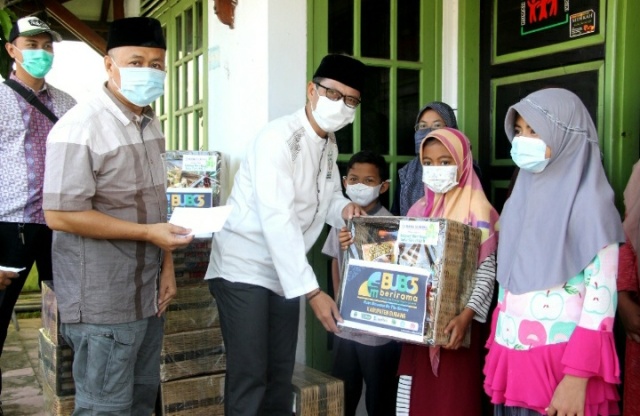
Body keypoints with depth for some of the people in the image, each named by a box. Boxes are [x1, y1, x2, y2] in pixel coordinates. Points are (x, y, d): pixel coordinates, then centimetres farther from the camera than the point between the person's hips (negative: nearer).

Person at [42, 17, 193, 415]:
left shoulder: (150, 122, 9)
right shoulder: (80, 127, -17)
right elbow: (59, 215, -20)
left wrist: (167, 265, 6)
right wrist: (148, 233, -19)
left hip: (147, 290, 8)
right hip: (103, 297, -8)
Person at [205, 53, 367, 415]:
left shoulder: (330, 144, 8)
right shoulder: (279, 138, -20)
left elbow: (328, 198, 17)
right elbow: (277, 221, -29)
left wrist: (344, 208, -9)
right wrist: (312, 291, -33)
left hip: (285, 272, 8)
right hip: (245, 267, -8)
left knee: (281, 374, 14)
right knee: (249, 376, -6)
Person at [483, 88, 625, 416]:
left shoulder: (588, 200, -10)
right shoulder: (521, 198, 9)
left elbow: (602, 292, -14)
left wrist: (578, 377, -17)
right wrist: (495, 349, 13)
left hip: (560, 361, -6)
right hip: (511, 358, 6)